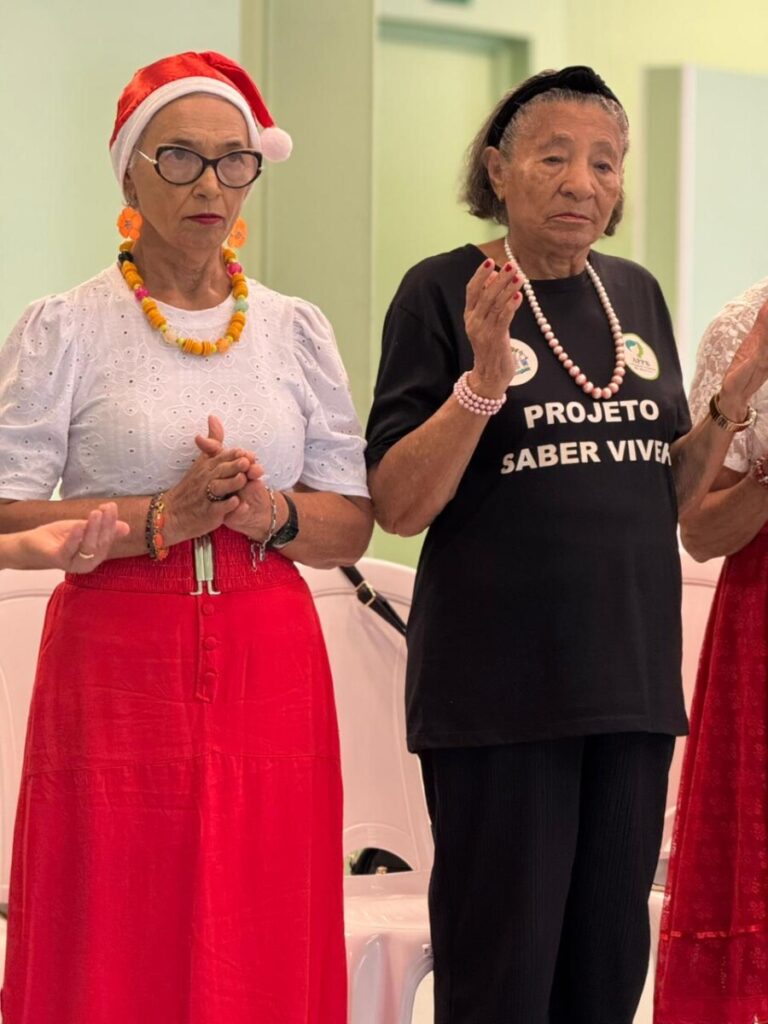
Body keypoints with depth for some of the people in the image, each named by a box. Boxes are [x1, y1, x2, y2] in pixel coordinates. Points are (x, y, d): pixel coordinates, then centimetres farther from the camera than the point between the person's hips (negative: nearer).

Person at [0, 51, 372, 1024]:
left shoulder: (297, 331, 12)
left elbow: (351, 525, 11)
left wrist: (270, 512, -10)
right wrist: (163, 518, -16)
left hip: (269, 661, 3)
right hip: (118, 658, -3)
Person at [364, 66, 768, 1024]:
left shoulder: (635, 295, 11)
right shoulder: (445, 291, -5)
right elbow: (398, 506, -10)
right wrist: (485, 377, -22)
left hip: (631, 675, 5)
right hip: (499, 684, -5)